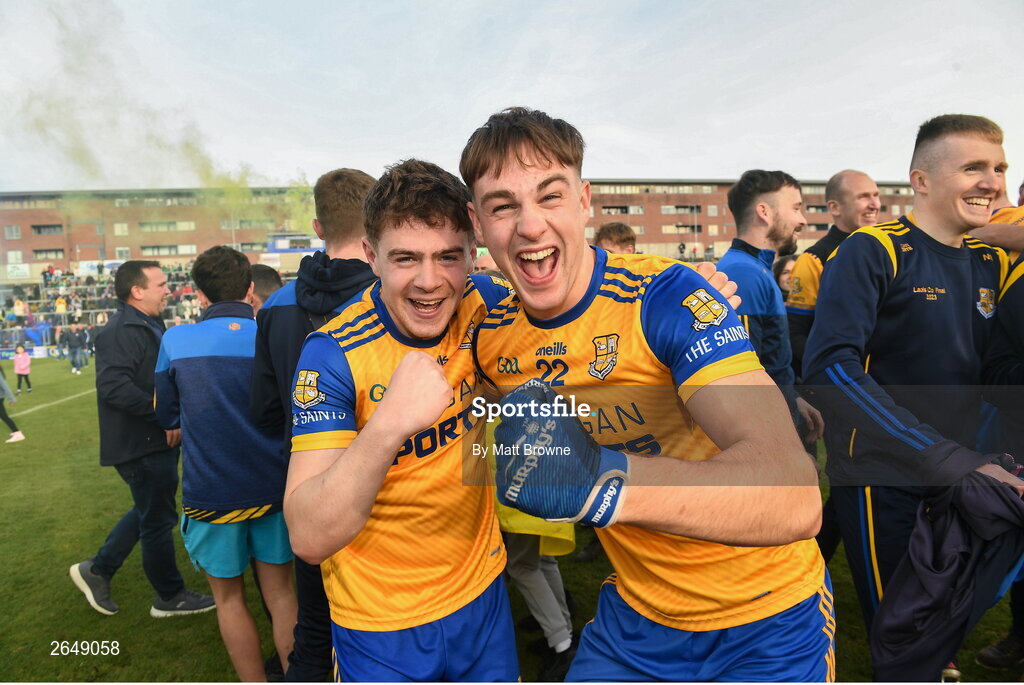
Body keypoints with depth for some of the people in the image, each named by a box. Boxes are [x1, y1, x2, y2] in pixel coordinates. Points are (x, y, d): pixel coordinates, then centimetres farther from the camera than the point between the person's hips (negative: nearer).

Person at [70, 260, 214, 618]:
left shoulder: (150, 327, 13)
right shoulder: (120, 332, -20)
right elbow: (113, 386, -32)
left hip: (157, 440, 10)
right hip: (141, 445, -10)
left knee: (149, 512, 23)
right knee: (158, 519, 5)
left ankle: (97, 570, 35)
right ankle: (170, 597, 22)